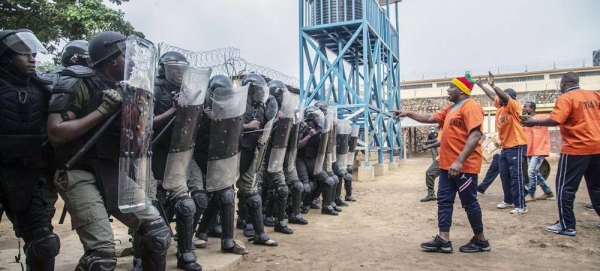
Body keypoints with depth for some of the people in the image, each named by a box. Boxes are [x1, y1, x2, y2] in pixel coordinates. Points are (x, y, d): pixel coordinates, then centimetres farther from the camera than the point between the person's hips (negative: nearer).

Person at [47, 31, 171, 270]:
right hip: (82, 175, -6)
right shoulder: (77, 85, -7)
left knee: (159, 234, -1)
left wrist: (144, 100, 4)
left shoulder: (122, 90, 13)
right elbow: (55, 134, -17)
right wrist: (102, 111, -17)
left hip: (117, 175, 7)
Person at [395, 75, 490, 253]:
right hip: (447, 164, 10)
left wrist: (459, 161, -29)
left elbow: (475, 135, -23)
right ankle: (444, 240, 11)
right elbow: (430, 118, 27)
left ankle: (481, 241, 17)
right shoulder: (451, 109, 17)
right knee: (444, 200, 7)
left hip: (464, 165, -10)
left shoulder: (470, 106, -14)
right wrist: (408, 114, 21)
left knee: (469, 203, 2)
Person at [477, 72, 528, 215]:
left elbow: (505, 96, -28)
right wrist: (481, 86, 26)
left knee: (516, 176, -9)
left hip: (516, 146, -9)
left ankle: (521, 206, -6)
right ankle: (508, 200, 25)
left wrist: (492, 85, -35)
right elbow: (493, 95, 23)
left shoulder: (515, 106, -11)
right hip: (505, 146, 9)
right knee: (504, 176, 13)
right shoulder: (501, 106, 10)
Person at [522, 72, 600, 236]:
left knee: (565, 187, 0)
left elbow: (555, 120, -23)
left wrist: (534, 123, -14)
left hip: (575, 148, -7)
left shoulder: (566, 98, -11)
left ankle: (567, 226, 2)